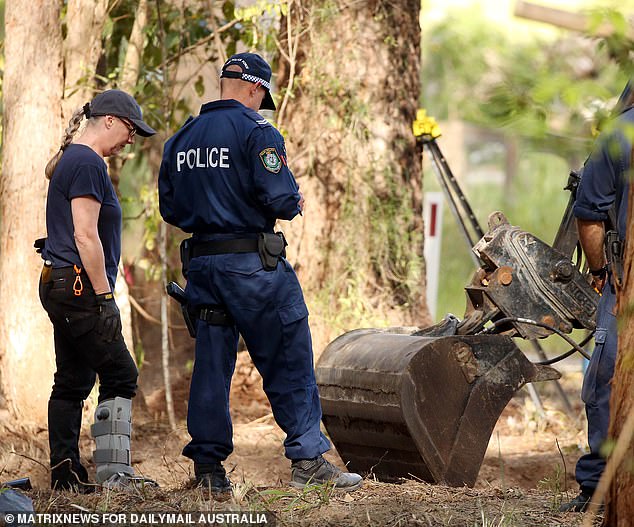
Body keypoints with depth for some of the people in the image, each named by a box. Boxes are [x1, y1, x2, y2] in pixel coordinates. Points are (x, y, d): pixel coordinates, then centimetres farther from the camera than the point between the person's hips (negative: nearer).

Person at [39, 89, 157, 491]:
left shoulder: (71, 159, 18)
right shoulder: (88, 164, -14)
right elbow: (85, 236, -20)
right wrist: (105, 296, -17)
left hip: (59, 283, 10)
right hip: (79, 283, -10)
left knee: (73, 381, 10)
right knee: (120, 378, -7)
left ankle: (66, 475, 11)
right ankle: (114, 474, -9)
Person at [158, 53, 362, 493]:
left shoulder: (180, 139, 11)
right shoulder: (257, 131, -9)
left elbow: (169, 208, 13)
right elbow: (280, 199, -17)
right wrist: (296, 204, 4)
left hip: (202, 260, 6)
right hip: (252, 262, -6)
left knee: (211, 363, 10)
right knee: (288, 362, 0)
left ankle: (208, 465, 12)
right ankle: (308, 459, -1)